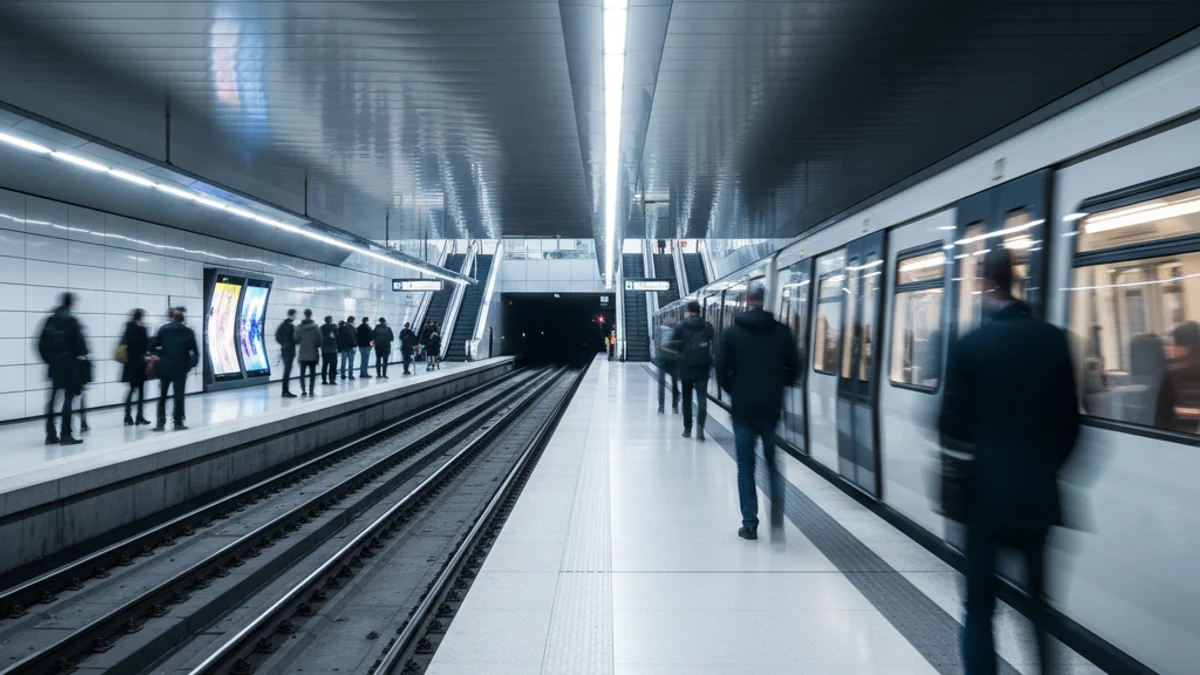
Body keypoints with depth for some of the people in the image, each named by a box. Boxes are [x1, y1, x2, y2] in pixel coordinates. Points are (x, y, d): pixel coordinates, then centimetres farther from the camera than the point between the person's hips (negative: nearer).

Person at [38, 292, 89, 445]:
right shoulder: (70, 320, -10)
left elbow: (42, 342, 9)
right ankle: (65, 434, -5)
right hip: (69, 363, -7)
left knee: (53, 397, 12)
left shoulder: (50, 319, 10)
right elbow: (78, 340, -16)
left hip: (54, 363, 7)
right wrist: (81, 354, 0)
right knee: (69, 397, -3)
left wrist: (48, 358, 16)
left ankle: (51, 434, 14)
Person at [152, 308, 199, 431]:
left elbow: (154, 346, 2)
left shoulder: (163, 330, 1)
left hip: (164, 368, 1)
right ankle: (178, 423, 5)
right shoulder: (189, 332, 0)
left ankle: (161, 423, 8)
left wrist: (157, 356, 19)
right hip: (180, 369, -1)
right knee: (179, 396, 4)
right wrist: (192, 363, 10)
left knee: (162, 396, 10)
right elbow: (195, 351, -3)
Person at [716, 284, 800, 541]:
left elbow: (721, 370, -3)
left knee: (746, 466, 7)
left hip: (742, 407, -1)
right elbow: (794, 368, 0)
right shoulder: (782, 331, -2)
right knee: (774, 463, 16)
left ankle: (750, 524, 6)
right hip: (772, 407, 1)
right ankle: (777, 517, 8)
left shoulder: (733, 331, -3)